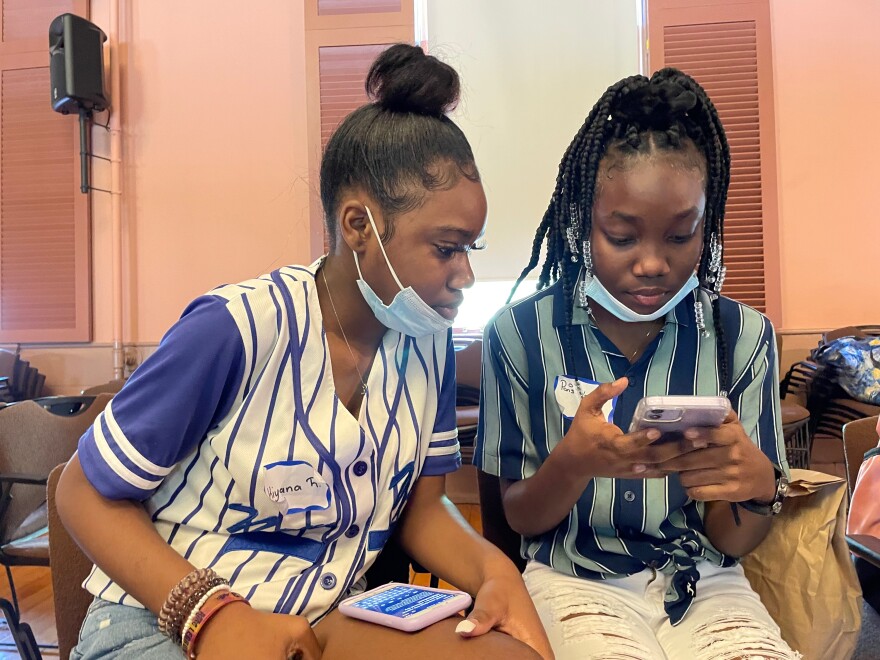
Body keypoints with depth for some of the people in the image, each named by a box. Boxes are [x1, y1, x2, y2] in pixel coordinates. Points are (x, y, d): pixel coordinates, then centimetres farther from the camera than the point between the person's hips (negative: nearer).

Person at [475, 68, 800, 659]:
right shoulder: (520, 333, -9)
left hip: (703, 584, 3)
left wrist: (758, 486, -24)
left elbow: (731, 542, 0)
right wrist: (572, 462, -24)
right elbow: (521, 519, -1)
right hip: (576, 578, -2)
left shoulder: (743, 336, -3)